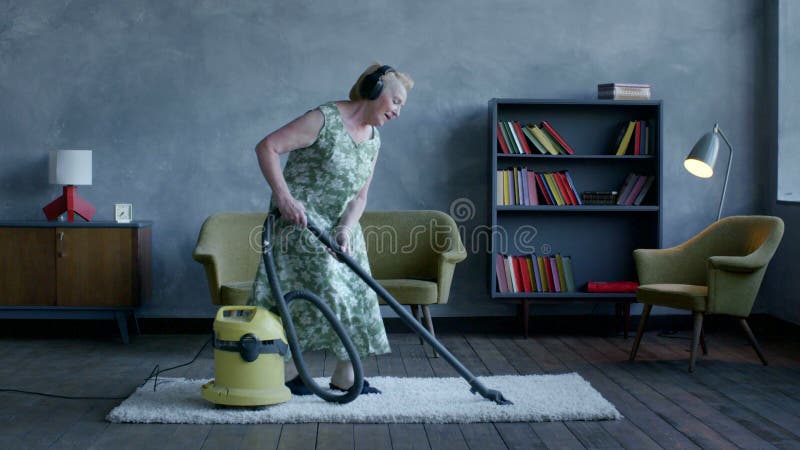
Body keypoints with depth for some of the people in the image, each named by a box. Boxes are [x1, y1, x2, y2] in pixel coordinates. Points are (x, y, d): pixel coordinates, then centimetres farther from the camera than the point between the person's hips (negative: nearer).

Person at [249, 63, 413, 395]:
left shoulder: (373, 140, 8)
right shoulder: (325, 120, -17)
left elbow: (360, 195, 6)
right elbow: (267, 147, -20)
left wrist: (346, 229, -12)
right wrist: (284, 197, -27)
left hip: (339, 225, 9)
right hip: (299, 219, -8)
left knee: (354, 293, 6)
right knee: (297, 291, -9)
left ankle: (345, 374, 13)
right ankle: (283, 370, 5)